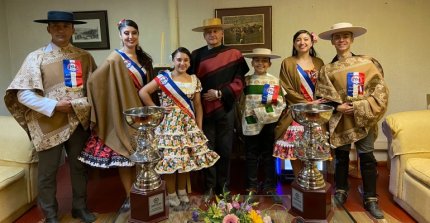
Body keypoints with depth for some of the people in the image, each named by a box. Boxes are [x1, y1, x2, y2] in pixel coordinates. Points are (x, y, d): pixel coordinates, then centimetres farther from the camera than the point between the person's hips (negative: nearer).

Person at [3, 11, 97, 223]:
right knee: (47, 171, 9)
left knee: (79, 166, 15)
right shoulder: (36, 57, -5)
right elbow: (23, 94, -10)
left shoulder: (84, 56, 4)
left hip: (79, 121, 3)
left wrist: (76, 105, -9)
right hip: (49, 123, -2)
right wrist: (54, 106, -17)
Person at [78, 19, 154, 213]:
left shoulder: (143, 57, 10)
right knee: (124, 155, 2)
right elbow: (93, 81, -18)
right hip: (124, 112, -6)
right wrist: (102, 107, -15)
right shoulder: (116, 59, -11)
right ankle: (129, 197, 15)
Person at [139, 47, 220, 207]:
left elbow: (198, 105, 7)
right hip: (170, 124, -3)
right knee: (170, 158, 0)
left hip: (189, 125, 4)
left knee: (187, 158, 9)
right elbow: (143, 92, -7)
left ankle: (182, 191, 29)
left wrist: (199, 127, 2)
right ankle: (171, 193, 18)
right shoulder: (164, 78, -5)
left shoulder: (195, 80, 6)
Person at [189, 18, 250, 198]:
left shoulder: (234, 54, 2)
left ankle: (224, 186, 23)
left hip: (226, 108, 0)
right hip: (204, 109, 0)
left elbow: (239, 82, -1)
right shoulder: (196, 55, 4)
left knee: (225, 149, 8)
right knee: (207, 149, 5)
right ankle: (209, 187, 19)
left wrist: (220, 93, -12)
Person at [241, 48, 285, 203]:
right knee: (251, 156, 8)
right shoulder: (246, 81, 4)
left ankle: (270, 187, 21)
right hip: (251, 123, 1)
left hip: (269, 123, 0)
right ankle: (252, 187, 20)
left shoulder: (275, 81, 2)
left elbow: (281, 103, 1)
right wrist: (246, 116, -4)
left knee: (269, 156, 10)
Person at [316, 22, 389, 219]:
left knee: (367, 158, 3)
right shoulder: (327, 70, 5)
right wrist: (337, 107, -14)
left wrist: (360, 107, -13)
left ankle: (370, 199, 16)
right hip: (340, 120, 1)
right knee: (341, 157, 11)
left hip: (364, 118, 0)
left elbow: (379, 90, -3)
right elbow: (322, 96, 1)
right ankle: (340, 193, 28)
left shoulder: (367, 63, 2)